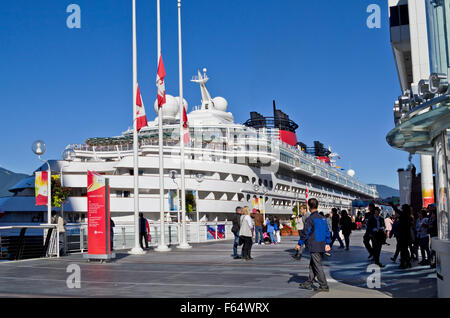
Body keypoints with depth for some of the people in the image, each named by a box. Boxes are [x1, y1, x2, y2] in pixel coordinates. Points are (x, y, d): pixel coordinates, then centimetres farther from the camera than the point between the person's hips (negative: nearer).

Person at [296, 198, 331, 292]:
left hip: (314, 247, -8)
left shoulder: (310, 219, -14)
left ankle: (324, 286, 0)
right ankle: (309, 283, 23)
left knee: (318, 266, -2)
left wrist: (299, 244, -4)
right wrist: (327, 243, 19)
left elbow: (305, 232, -12)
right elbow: (327, 231, 13)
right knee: (312, 265, 16)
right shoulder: (322, 218, 9)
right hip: (322, 246, 8)